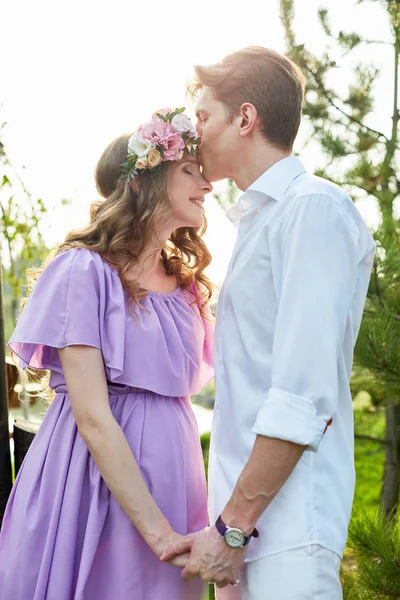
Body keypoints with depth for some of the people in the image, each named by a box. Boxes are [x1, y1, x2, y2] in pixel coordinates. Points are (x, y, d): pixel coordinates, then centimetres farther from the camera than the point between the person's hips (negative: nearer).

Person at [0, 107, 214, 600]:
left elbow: (177, 393, 11)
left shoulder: (186, 285, 11)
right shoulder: (86, 269, -10)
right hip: (92, 481, -6)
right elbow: (93, 416, -17)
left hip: (168, 474, 6)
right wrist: (157, 531, -20)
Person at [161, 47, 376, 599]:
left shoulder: (315, 209, -11)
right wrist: (227, 522, 14)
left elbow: (305, 397, -19)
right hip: (240, 513, 8)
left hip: (284, 523, -8)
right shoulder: (259, 222, 16)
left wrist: (234, 527, -17)